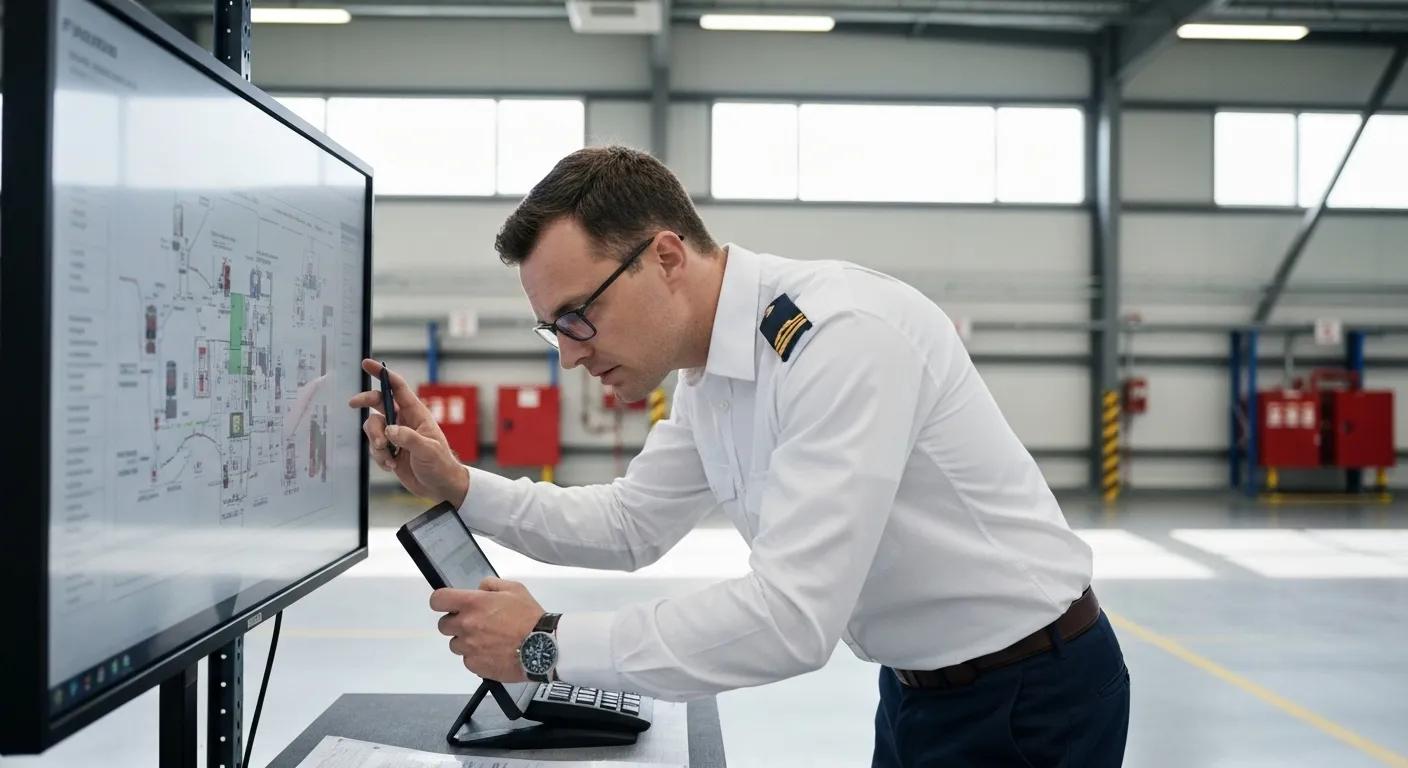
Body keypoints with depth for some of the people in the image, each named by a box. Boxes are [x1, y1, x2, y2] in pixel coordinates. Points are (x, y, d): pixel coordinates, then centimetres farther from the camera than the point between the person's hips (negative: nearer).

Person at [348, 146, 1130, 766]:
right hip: (920, 687, 8)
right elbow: (631, 525, 13)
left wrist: (547, 645, -25)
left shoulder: (844, 334, -29)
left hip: (1029, 696, -8)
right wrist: (457, 485, -2)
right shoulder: (711, 371, 0)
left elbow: (793, 617, -34)